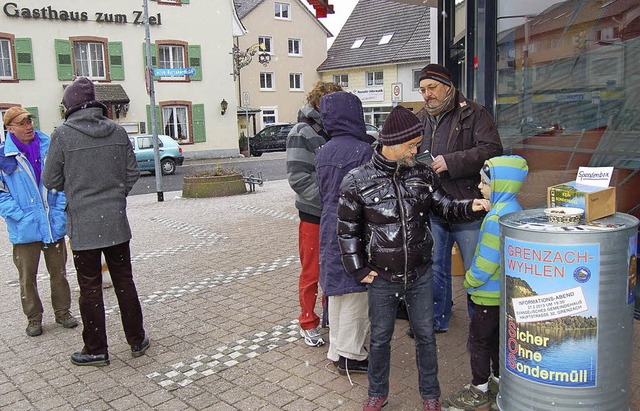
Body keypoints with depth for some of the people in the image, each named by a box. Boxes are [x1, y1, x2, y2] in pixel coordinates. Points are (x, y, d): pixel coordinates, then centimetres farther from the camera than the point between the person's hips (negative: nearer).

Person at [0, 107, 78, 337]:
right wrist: (19, 216, -12)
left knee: (59, 272, 13)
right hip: (25, 229, -1)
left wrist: (59, 211, -4)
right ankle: (34, 318, 25)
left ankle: (63, 312, 28)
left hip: (53, 225, 1)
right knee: (28, 277, 9)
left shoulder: (49, 147, 0)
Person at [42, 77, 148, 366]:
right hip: (116, 222, 3)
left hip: (83, 225, -3)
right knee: (124, 281, 14)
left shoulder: (63, 135, -11)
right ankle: (137, 340, 22)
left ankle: (96, 350, 18)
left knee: (90, 287, 8)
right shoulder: (117, 131, -1)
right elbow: (132, 172, 4)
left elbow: (50, 180, -3)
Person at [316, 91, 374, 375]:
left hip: (329, 228, 8)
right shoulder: (362, 151, -15)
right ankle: (351, 355, 14)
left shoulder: (323, 152, 7)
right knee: (356, 292, 4)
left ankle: (337, 349, 29)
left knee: (337, 292, 17)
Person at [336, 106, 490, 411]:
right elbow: (347, 230, -4)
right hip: (382, 279, -2)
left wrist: (471, 207, -12)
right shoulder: (357, 182, -11)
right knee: (380, 337, 13)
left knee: (425, 334, 14)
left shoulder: (423, 175, -2)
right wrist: (358, 270, -4)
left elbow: (445, 208, 8)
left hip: (421, 276, 2)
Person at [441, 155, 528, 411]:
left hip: (490, 294, -9)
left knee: (479, 340, 5)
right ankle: (499, 378, 37)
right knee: (496, 336, 22)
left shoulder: (496, 218, -27)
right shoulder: (514, 209, 3)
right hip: (507, 291, 9)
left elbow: (486, 262, -25)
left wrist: (469, 281, -8)